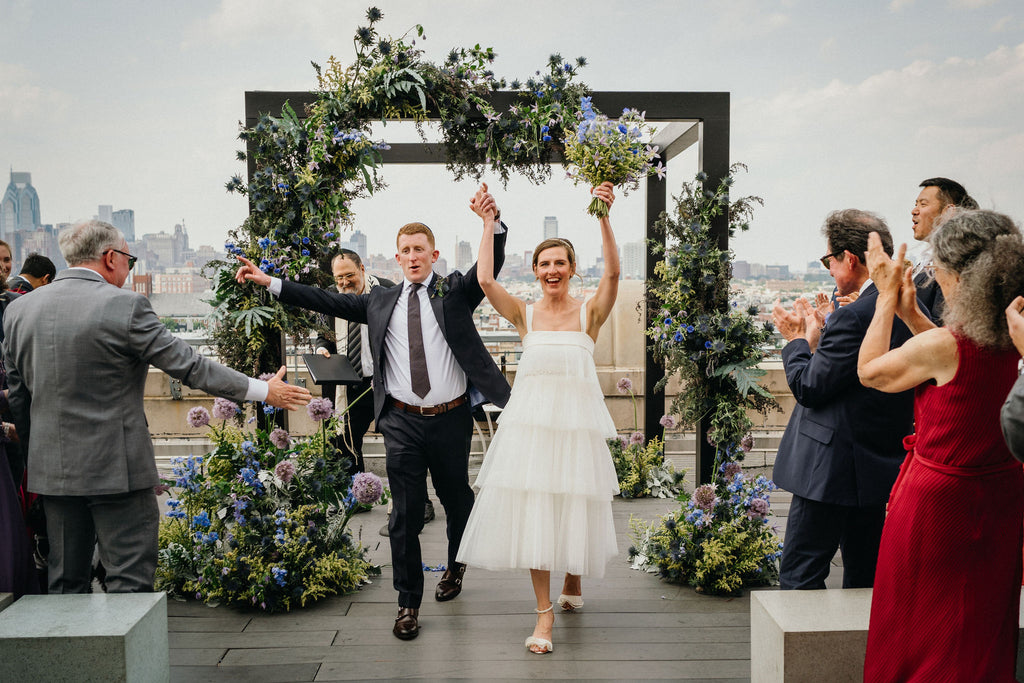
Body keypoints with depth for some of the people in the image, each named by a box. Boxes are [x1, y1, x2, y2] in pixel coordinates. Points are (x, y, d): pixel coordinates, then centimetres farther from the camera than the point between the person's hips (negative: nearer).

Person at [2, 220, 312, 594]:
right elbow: (189, 365, -12)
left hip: (50, 469, 6)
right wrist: (263, 390, -4)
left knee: (66, 581, 16)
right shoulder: (125, 306, -14)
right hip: (115, 466, -6)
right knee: (131, 579, 4)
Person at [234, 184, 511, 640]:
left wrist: (492, 222, -32)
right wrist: (270, 282, 4)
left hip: (451, 419, -1)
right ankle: (408, 603, 16)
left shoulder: (455, 292, 3)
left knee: (457, 500, 16)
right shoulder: (381, 301, 10)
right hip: (403, 421, 1)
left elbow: (490, 267, -13)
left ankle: (456, 564, 45)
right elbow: (328, 302, 8)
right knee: (405, 514, 2)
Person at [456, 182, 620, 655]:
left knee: (574, 508, 8)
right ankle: (544, 612, 9)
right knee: (531, 511, -1)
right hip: (531, 422, 1)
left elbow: (613, 271, -16)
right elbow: (485, 279, -9)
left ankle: (573, 582, 38)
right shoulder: (524, 314, 5)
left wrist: (603, 217, -25)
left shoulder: (590, 313, 1)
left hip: (577, 423, -1)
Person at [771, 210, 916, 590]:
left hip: (834, 470, -9)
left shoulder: (853, 317, -21)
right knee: (865, 579, 19)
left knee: (799, 578, 0)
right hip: (882, 468, 10)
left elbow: (809, 388, -17)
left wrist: (796, 341, -1)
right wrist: (815, 340, 14)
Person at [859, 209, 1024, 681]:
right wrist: (911, 314, 12)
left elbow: (869, 371, -7)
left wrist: (887, 298, 1)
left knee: (918, 636, 13)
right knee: (982, 633, 23)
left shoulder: (941, 345, -25)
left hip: (936, 498, -6)